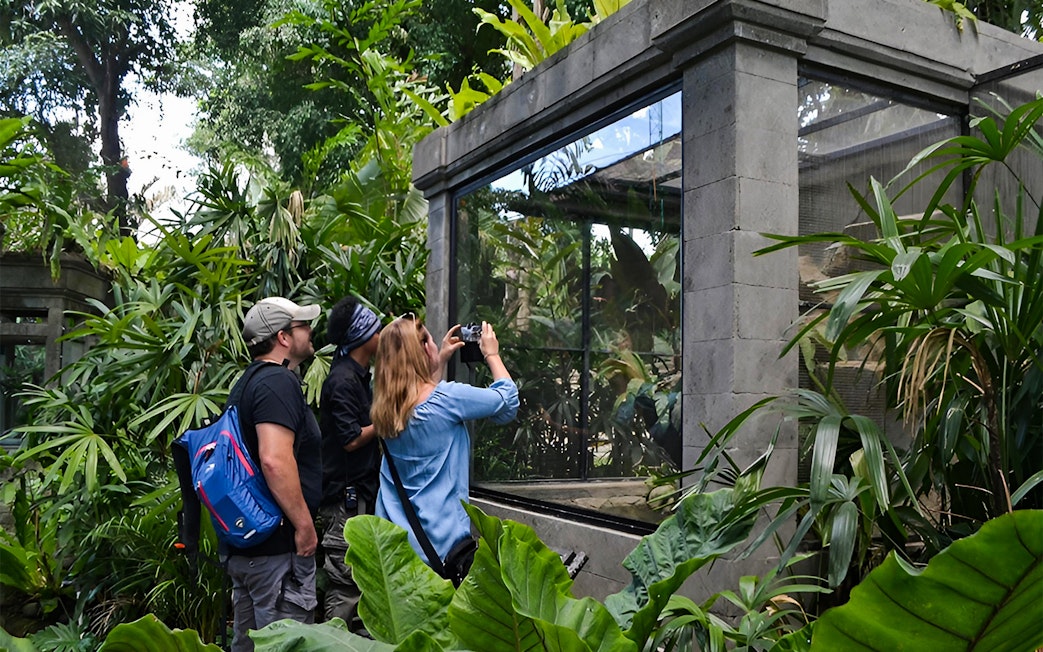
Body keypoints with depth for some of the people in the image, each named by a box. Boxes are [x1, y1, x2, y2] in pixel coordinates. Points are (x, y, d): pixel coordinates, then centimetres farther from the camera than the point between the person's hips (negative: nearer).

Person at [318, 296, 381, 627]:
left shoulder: (358, 376, 13)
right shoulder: (342, 380, -18)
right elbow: (352, 439, -20)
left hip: (361, 491, 10)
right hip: (346, 493, -10)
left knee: (358, 575, 18)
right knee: (345, 580, -3)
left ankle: (354, 636, 29)